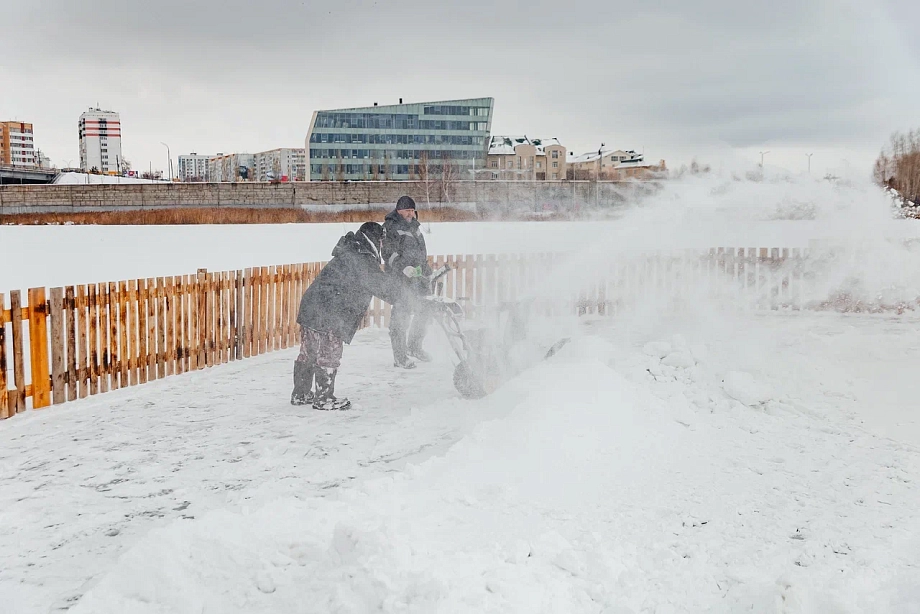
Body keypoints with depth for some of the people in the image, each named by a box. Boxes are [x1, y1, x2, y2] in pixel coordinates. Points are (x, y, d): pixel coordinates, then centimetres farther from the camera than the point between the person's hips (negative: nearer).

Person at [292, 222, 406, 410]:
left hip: (311, 307, 10)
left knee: (308, 354, 16)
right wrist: (401, 293, 4)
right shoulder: (362, 260, -13)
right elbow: (381, 284, -12)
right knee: (329, 356, -1)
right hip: (326, 315, -10)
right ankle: (324, 398, 7)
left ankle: (300, 394, 26)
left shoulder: (350, 253, 19)